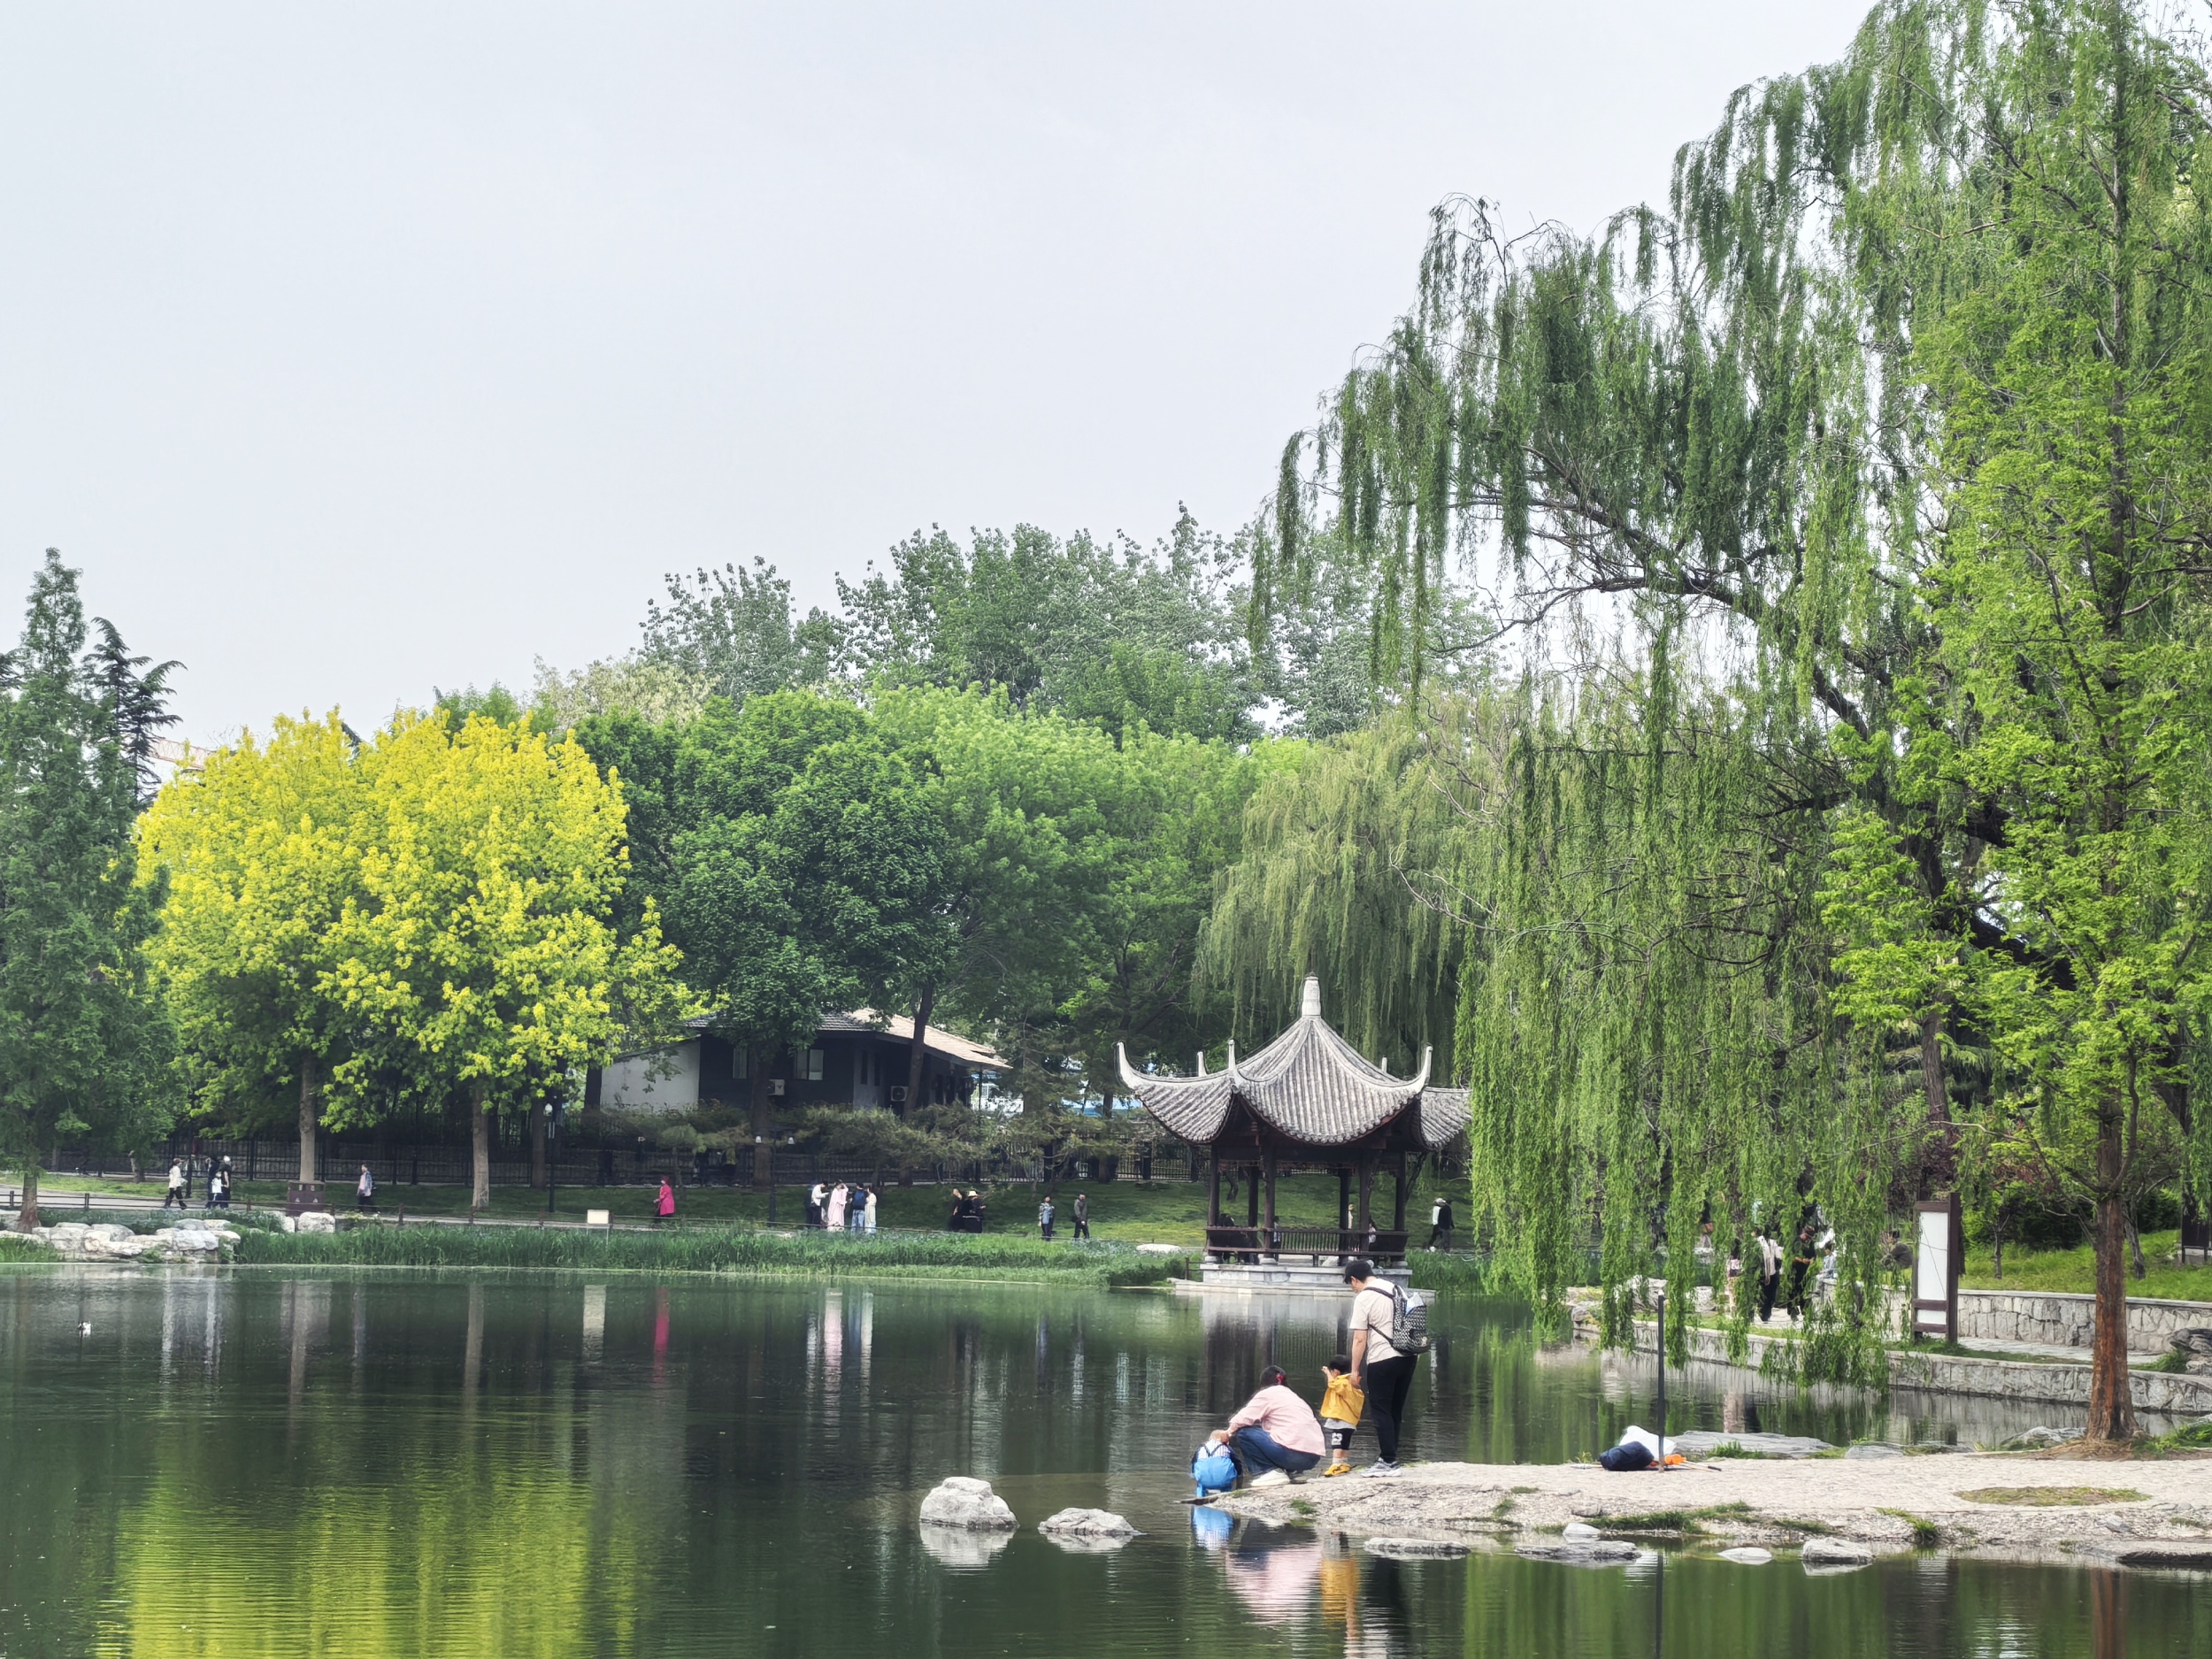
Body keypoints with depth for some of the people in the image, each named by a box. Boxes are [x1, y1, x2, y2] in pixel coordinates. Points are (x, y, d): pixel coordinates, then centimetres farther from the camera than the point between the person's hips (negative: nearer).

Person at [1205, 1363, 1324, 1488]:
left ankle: (1268, 1472, -6)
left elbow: (1243, 1419, -3)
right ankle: (1292, 1472, 12)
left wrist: (1227, 1433, 14)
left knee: (1244, 1433, 2)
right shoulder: (1292, 1396, 28)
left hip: (1293, 1453, -8)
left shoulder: (1267, 1394, 5)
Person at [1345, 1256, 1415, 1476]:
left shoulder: (1363, 1298, -10)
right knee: (1396, 1411, 12)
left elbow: (1359, 1339, -12)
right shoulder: (1395, 1289, 12)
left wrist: (1355, 1370, -6)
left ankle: (1388, 1462, -2)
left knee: (1382, 1412, 0)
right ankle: (1388, 1459, 16)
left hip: (1381, 1361, -7)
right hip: (1407, 1357, 7)